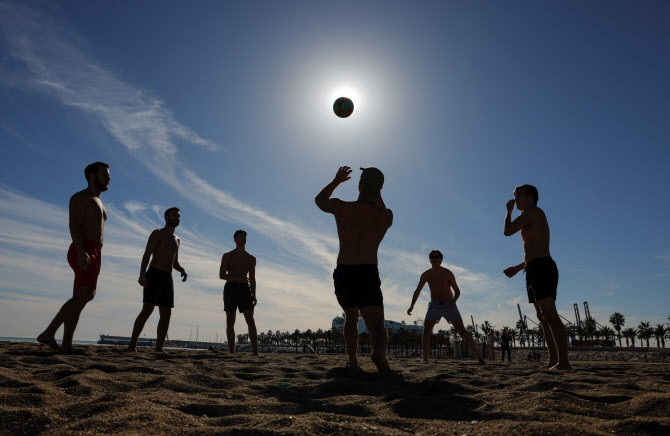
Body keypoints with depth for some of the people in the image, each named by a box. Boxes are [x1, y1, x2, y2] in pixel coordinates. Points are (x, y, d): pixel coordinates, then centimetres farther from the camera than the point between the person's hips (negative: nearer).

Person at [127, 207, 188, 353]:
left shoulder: (177, 240, 24)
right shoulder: (157, 233, 2)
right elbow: (147, 254, -10)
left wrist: (182, 270, 5)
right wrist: (142, 273, -24)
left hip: (168, 279, 7)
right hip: (154, 275, -7)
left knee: (166, 314, 0)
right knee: (147, 310, -16)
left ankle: (159, 348, 3)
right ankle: (132, 345, -13)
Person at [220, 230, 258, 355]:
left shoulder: (251, 259, 16)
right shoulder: (227, 256, 9)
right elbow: (221, 275, -2)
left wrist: (254, 295, 1)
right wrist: (238, 278, -16)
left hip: (245, 289, 2)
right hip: (230, 288, -1)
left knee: (251, 321, -9)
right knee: (230, 322, -1)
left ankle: (255, 352, -11)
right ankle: (231, 352, 3)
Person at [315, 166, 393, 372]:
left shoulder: (341, 207, 3)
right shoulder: (386, 215, 6)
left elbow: (319, 200, 26)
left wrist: (336, 180, 34)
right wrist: (376, 192, 32)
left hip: (343, 275, 2)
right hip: (369, 276, -1)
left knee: (351, 317, 28)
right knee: (377, 326, -6)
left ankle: (352, 361, 29)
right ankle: (379, 353, -38)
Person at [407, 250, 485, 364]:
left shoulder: (447, 273, -12)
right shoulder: (426, 275, -4)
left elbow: (457, 291, -5)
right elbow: (417, 291, 6)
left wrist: (454, 300, -27)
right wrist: (412, 306, -6)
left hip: (449, 305, -3)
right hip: (434, 306, 3)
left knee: (462, 330, -10)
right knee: (426, 331, -10)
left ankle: (479, 357, -5)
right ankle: (425, 359, 0)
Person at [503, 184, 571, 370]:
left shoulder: (533, 211, -1)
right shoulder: (534, 222, 28)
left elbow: (508, 231, -7)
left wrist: (509, 211, 10)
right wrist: (518, 268, 25)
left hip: (542, 268, -11)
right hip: (535, 271, 11)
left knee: (550, 315, -16)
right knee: (543, 317, 6)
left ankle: (564, 361, -19)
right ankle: (553, 361, 6)